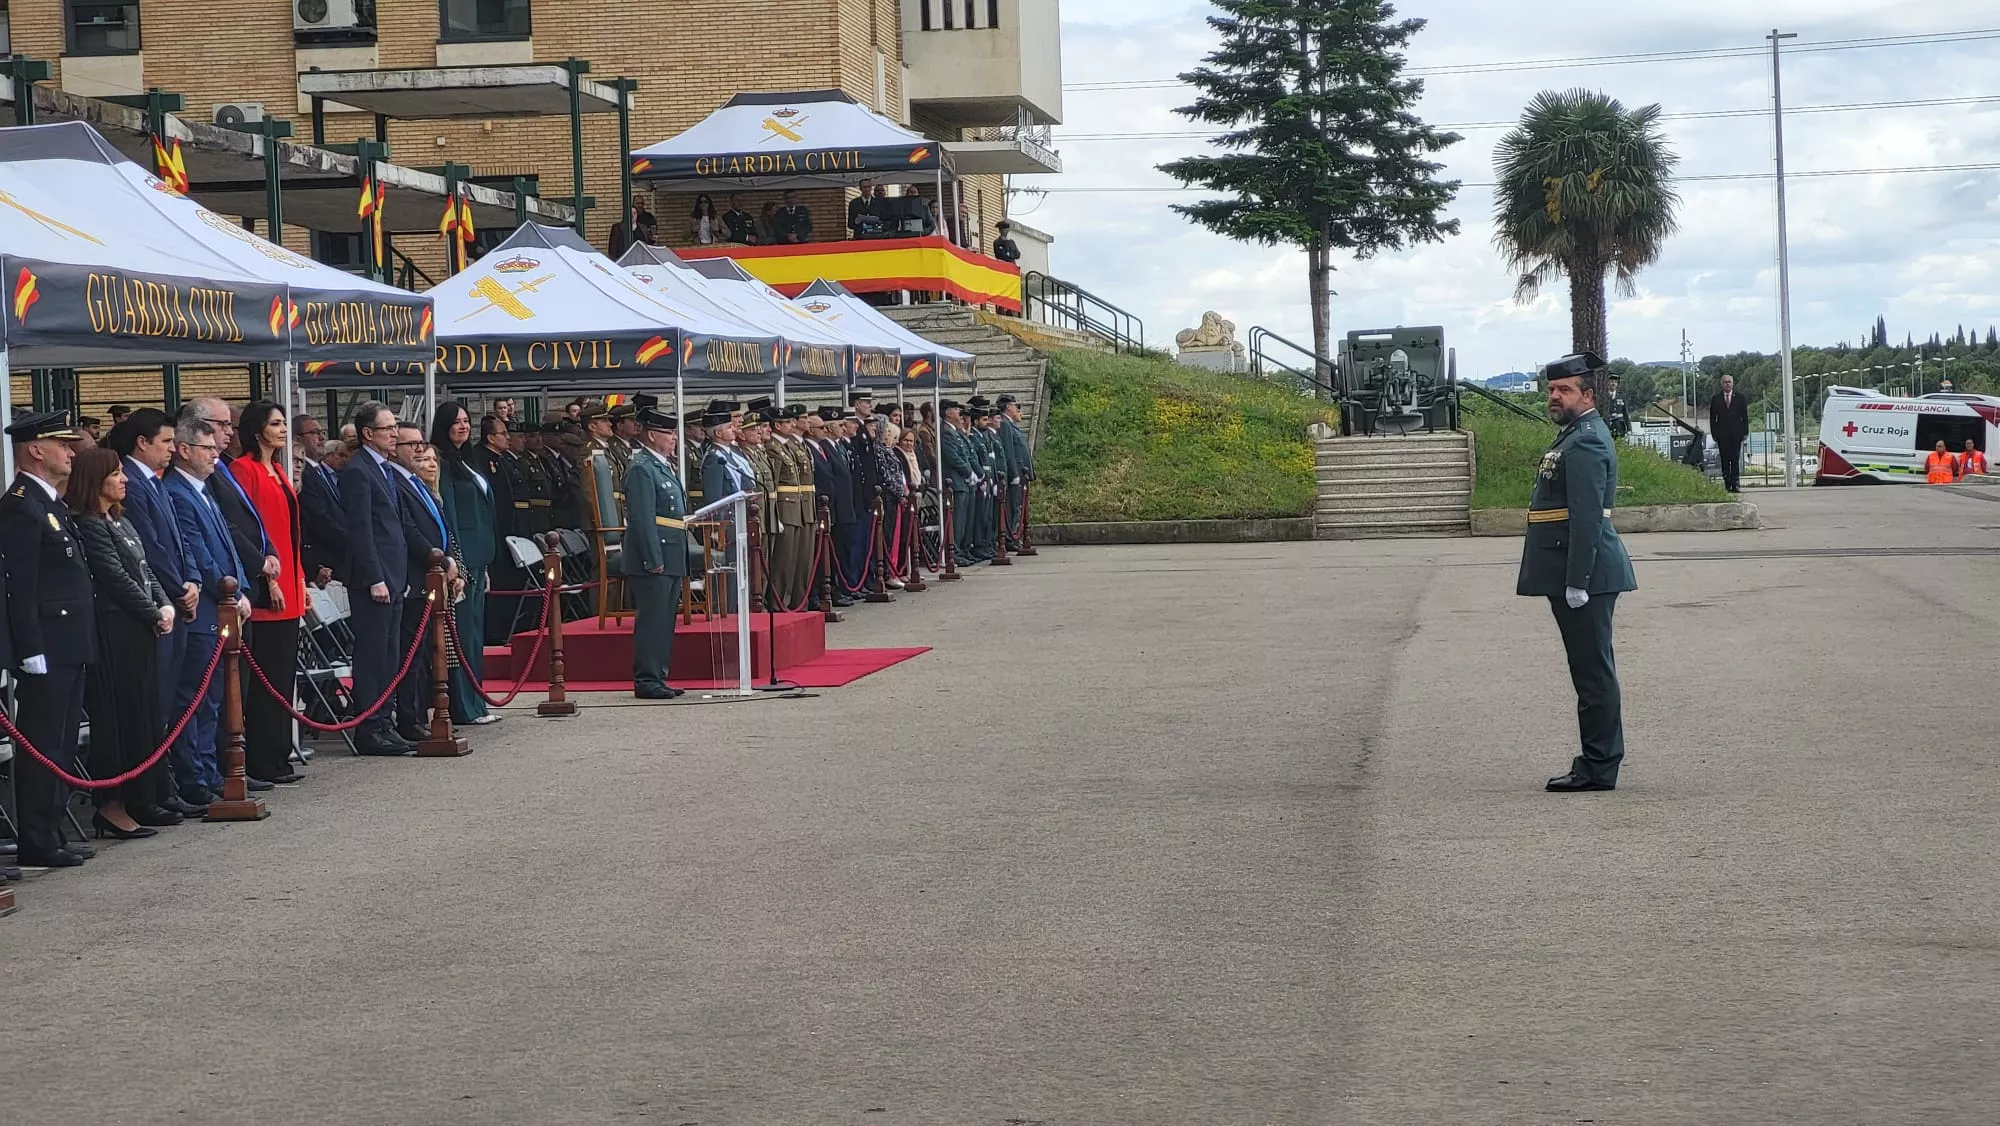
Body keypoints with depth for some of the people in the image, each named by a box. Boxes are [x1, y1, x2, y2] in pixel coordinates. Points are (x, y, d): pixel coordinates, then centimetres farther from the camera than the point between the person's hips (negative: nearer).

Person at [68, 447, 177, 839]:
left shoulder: (121, 523, 18)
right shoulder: (88, 526, -12)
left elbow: (144, 571, 17)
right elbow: (117, 579, -15)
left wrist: (166, 605, 2)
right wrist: (154, 615, -9)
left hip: (140, 631, 10)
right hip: (115, 634, -10)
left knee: (147, 715, 11)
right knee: (120, 716, -7)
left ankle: (144, 800, 17)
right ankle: (113, 806, -3)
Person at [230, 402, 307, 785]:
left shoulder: (278, 472, 18)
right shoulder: (244, 470, -9)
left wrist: (300, 579, 17)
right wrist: (267, 576, -18)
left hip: (288, 585, 9)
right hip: (266, 587, -9)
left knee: (284, 674, 10)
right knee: (267, 677, -6)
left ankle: (278, 756, 16)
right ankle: (262, 762, -2)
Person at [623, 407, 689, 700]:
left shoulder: (664, 466, 18)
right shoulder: (641, 468, -13)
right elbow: (642, 518, -19)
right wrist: (654, 560, -22)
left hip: (671, 559, 10)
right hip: (653, 559, -10)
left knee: (665, 621, 12)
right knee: (652, 620, -7)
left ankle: (658, 678, 17)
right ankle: (646, 680, -4)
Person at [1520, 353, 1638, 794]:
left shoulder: (1585, 442, -16)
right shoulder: (1576, 435, 18)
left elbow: (1587, 519, -22)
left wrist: (1577, 583, -23)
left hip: (1585, 575, -11)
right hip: (1573, 576, 11)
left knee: (1593, 671, -5)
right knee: (1591, 671, 14)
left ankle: (1598, 768, -1)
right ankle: (1598, 762, 20)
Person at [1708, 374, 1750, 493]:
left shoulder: (1740, 398, 9)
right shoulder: (1716, 399, 8)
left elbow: (1745, 416, 8)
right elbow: (1712, 418, 8)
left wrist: (1745, 432, 1)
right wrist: (1714, 433, 0)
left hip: (1736, 434, 0)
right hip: (1722, 435, 0)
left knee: (1735, 460, -4)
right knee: (1725, 461, -2)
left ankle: (1734, 486, -4)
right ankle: (1727, 485, 0)